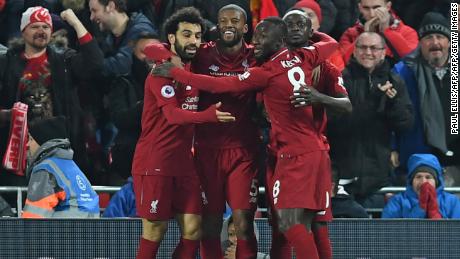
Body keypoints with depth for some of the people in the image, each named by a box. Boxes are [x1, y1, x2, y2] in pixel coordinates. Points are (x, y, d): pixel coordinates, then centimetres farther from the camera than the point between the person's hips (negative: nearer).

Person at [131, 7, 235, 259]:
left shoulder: (193, 68, 11)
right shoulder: (162, 70, -12)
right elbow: (173, 114, -25)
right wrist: (209, 115, -40)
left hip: (183, 161, 7)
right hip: (154, 162, -7)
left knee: (193, 229, -1)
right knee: (154, 231, -4)